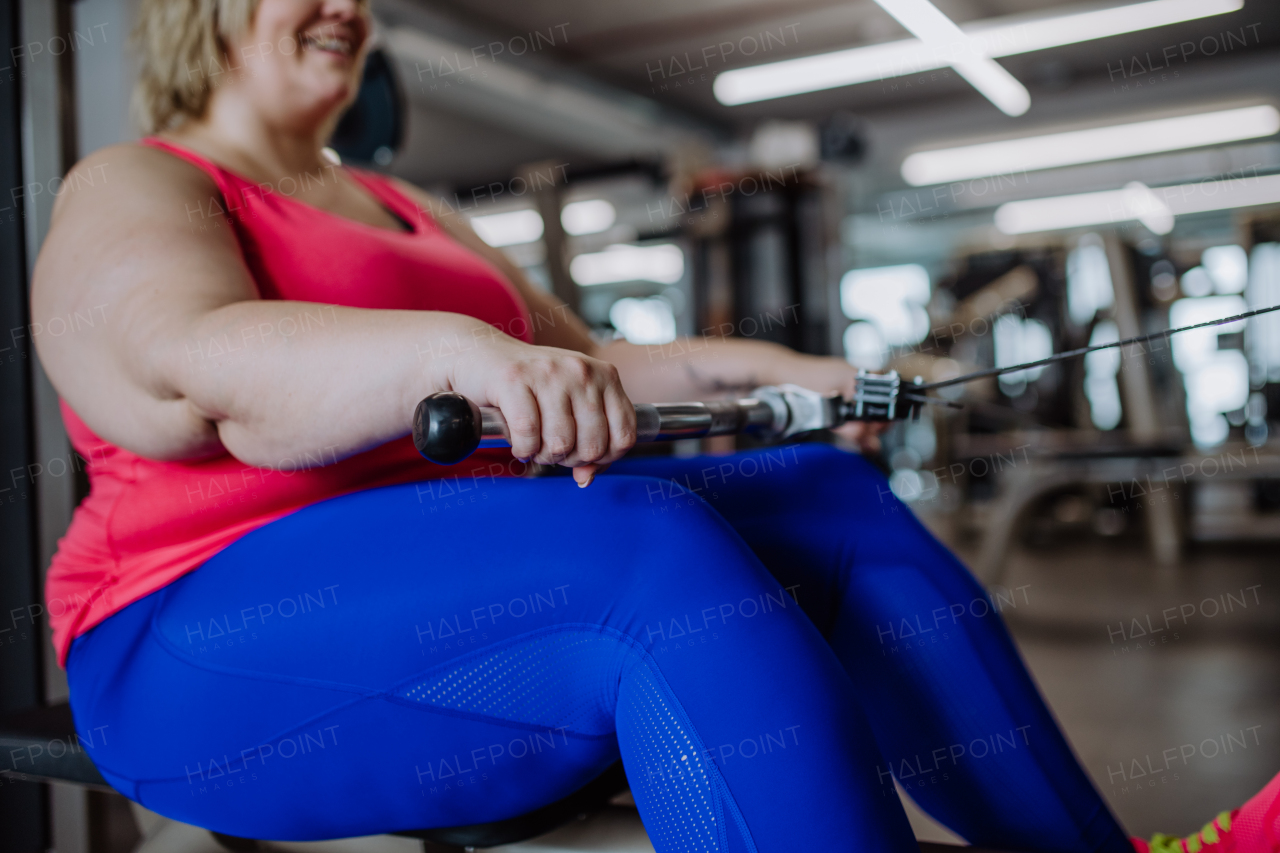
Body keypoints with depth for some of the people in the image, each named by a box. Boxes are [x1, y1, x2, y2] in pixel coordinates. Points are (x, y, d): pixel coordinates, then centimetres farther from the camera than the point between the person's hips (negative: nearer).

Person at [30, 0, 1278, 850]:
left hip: (465, 557, 7)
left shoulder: (403, 210, 23)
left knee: (828, 501, -9)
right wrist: (446, 350, -39)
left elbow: (592, 370, 21)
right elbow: (199, 357, -21)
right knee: (655, 551, -32)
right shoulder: (131, 190, 2)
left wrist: (783, 373, 8)